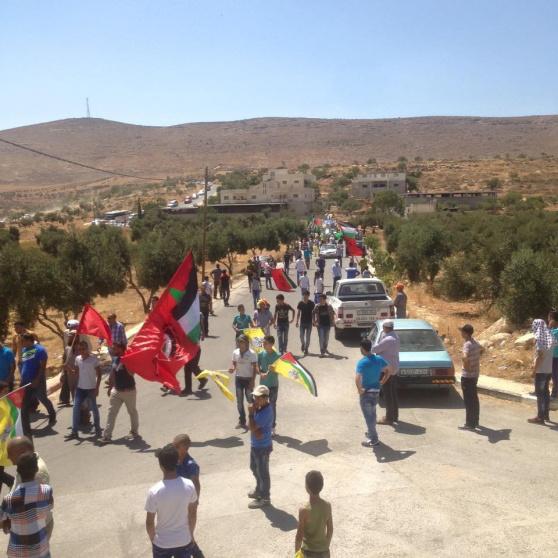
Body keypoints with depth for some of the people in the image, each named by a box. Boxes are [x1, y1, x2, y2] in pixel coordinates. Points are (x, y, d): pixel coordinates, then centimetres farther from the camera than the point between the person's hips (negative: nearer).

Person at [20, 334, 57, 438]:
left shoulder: (39, 349, -10)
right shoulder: (23, 350, 11)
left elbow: (43, 366, -14)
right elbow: (23, 366, 19)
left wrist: (37, 380, -21)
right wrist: (22, 379, 10)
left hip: (37, 382, -6)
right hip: (25, 382, 6)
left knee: (43, 399, 13)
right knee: (24, 407, 2)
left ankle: (52, 416, 40)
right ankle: (26, 430, 8)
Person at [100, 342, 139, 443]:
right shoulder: (116, 360, 5)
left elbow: (131, 373, -30)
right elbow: (112, 375, 16)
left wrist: (125, 363, -35)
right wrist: (110, 388, 18)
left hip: (129, 390, -6)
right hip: (116, 390, 7)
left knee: (132, 412, 11)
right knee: (111, 412, 1)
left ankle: (134, 432, 28)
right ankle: (107, 436, 2)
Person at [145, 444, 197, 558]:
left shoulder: (154, 491, -26)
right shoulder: (189, 485, -18)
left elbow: (149, 522, -14)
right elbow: (192, 514, -4)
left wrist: (152, 538, 6)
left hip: (162, 543, -2)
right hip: (184, 540, 2)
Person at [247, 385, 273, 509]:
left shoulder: (265, 412, -29)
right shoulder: (259, 407, 1)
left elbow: (252, 428, -28)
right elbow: (255, 428, 3)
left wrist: (250, 413, -21)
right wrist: (257, 431, -17)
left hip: (262, 447, -10)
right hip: (255, 445, 10)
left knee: (263, 472, 6)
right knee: (254, 468, 26)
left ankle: (265, 498, 21)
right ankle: (259, 490, 46)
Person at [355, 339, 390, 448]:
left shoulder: (362, 362, -21)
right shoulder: (379, 359, 0)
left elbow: (357, 379, -33)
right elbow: (388, 370, 11)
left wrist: (359, 389, -19)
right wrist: (382, 382, 13)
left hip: (366, 392, -7)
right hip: (376, 390, 7)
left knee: (368, 415, 3)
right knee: (372, 413, 24)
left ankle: (373, 439, 7)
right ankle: (371, 432, 39)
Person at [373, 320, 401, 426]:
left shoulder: (388, 340, -25)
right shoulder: (395, 337, 7)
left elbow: (374, 349, -20)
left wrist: (375, 346, 1)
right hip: (394, 368, 10)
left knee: (387, 394, -2)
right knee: (393, 393, 17)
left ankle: (389, 418, 3)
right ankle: (394, 415, 27)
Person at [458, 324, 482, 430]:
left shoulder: (467, 344, -22)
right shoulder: (475, 342, 5)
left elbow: (465, 357, -41)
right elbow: (481, 350, 27)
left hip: (467, 376, -9)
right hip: (475, 374, 9)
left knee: (468, 400, -2)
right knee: (474, 398, 17)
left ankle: (470, 424, 4)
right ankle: (475, 421, 27)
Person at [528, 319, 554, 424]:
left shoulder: (539, 338, -15)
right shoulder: (550, 337, 7)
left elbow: (540, 356, -18)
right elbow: (549, 354, 11)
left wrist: (534, 370, -14)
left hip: (541, 370, -7)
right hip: (549, 370, 7)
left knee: (540, 394, -2)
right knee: (545, 392, 17)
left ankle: (540, 417, 0)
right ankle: (546, 414, 25)